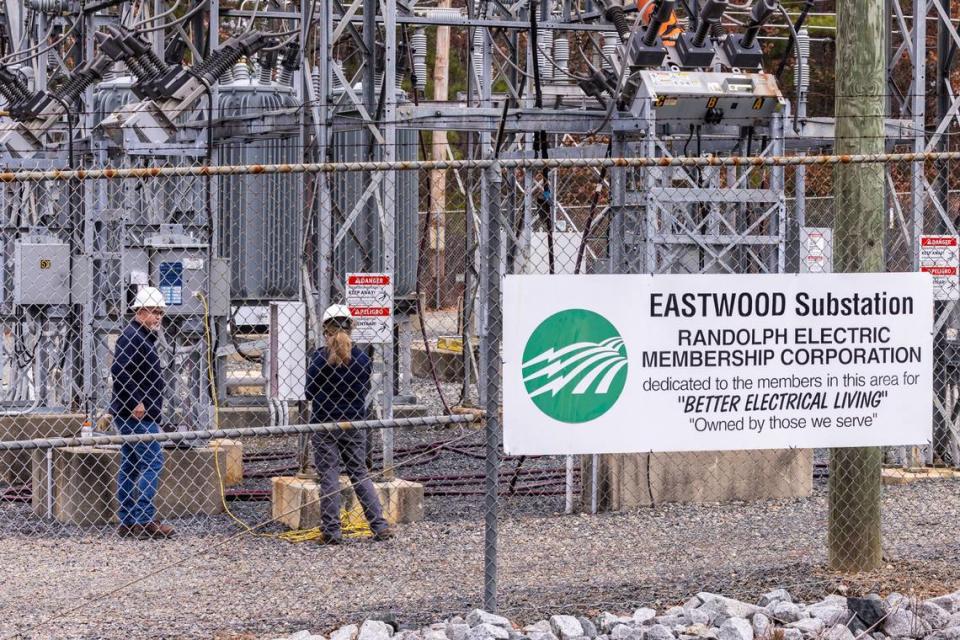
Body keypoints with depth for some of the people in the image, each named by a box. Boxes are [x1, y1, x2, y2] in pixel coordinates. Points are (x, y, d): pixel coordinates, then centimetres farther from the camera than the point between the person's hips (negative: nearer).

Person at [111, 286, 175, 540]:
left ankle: (128, 522, 13)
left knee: (130, 466, 10)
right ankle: (145, 520, -13)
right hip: (138, 414, -11)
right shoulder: (132, 336, -14)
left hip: (136, 414, 11)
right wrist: (135, 403, -24)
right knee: (152, 462, -11)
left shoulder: (143, 337, 20)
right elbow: (119, 371, -25)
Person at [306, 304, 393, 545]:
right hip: (354, 424, 3)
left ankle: (331, 531, 3)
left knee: (329, 477, 3)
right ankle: (380, 526, 7)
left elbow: (309, 393, -4)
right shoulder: (362, 358, -3)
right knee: (360, 474, 12)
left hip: (325, 424, -3)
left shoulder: (320, 357, -10)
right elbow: (365, 391, 9)